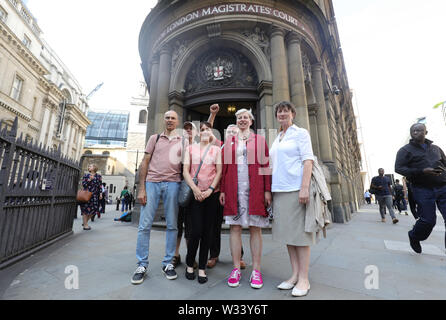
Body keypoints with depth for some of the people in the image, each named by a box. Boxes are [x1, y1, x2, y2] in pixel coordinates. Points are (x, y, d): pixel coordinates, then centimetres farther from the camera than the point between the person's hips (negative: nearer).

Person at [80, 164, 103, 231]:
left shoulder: (99, 176, 8)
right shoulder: (86, 175, 4)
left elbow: (100, 186, 8)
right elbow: (83, 184, -1)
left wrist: (100, 194, 2)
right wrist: (89, 179, -15)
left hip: (94, 195, 2)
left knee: (93, 210, 3)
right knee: (86, 209, -2)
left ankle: (85, 222, 24)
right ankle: (85, 225, 8)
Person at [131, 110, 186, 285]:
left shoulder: (183, 141, 14)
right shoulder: (155, 138, 14)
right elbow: (144, 163, 8)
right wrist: (141, 188, -1)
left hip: (173, 183, 0)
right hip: (152, 182, 0)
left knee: (172, 225, 4)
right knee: (145, 225, 1)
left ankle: (167, 263, 19)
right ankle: (142, 265, 16)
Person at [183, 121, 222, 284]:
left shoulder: (217, 150, 12)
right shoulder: (191, 148, 12)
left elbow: (219, 172, 4)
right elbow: (185, 171, 3)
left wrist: (210, 189, -8)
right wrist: (194, 188, -10)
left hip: (212, 194, 1)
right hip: (194, 194, -1)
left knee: (207, 231, 5)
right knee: (196, 231, -5)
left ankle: (202, 268, 20)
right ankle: (189, 264, 21)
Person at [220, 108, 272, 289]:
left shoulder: (260, 140, 10)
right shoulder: (229, 142, 15)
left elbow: (266, 165, 4)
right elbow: (225, 167, 11)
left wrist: (267, 190, -3)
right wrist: (223, 190, 4)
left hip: (255, 189, -1)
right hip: (234, 189, 2)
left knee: (255, 228, 3)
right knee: (235, 227, 3)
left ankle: (256, 271, 16)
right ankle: (236, 269, 16)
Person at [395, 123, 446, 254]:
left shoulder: (435, 148, 17)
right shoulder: (405, 150, 2)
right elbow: (398, 168, -9)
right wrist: (421, 171, -20)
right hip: (422, 189, -4)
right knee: (428, 220, -5)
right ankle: (414, 237, 23)